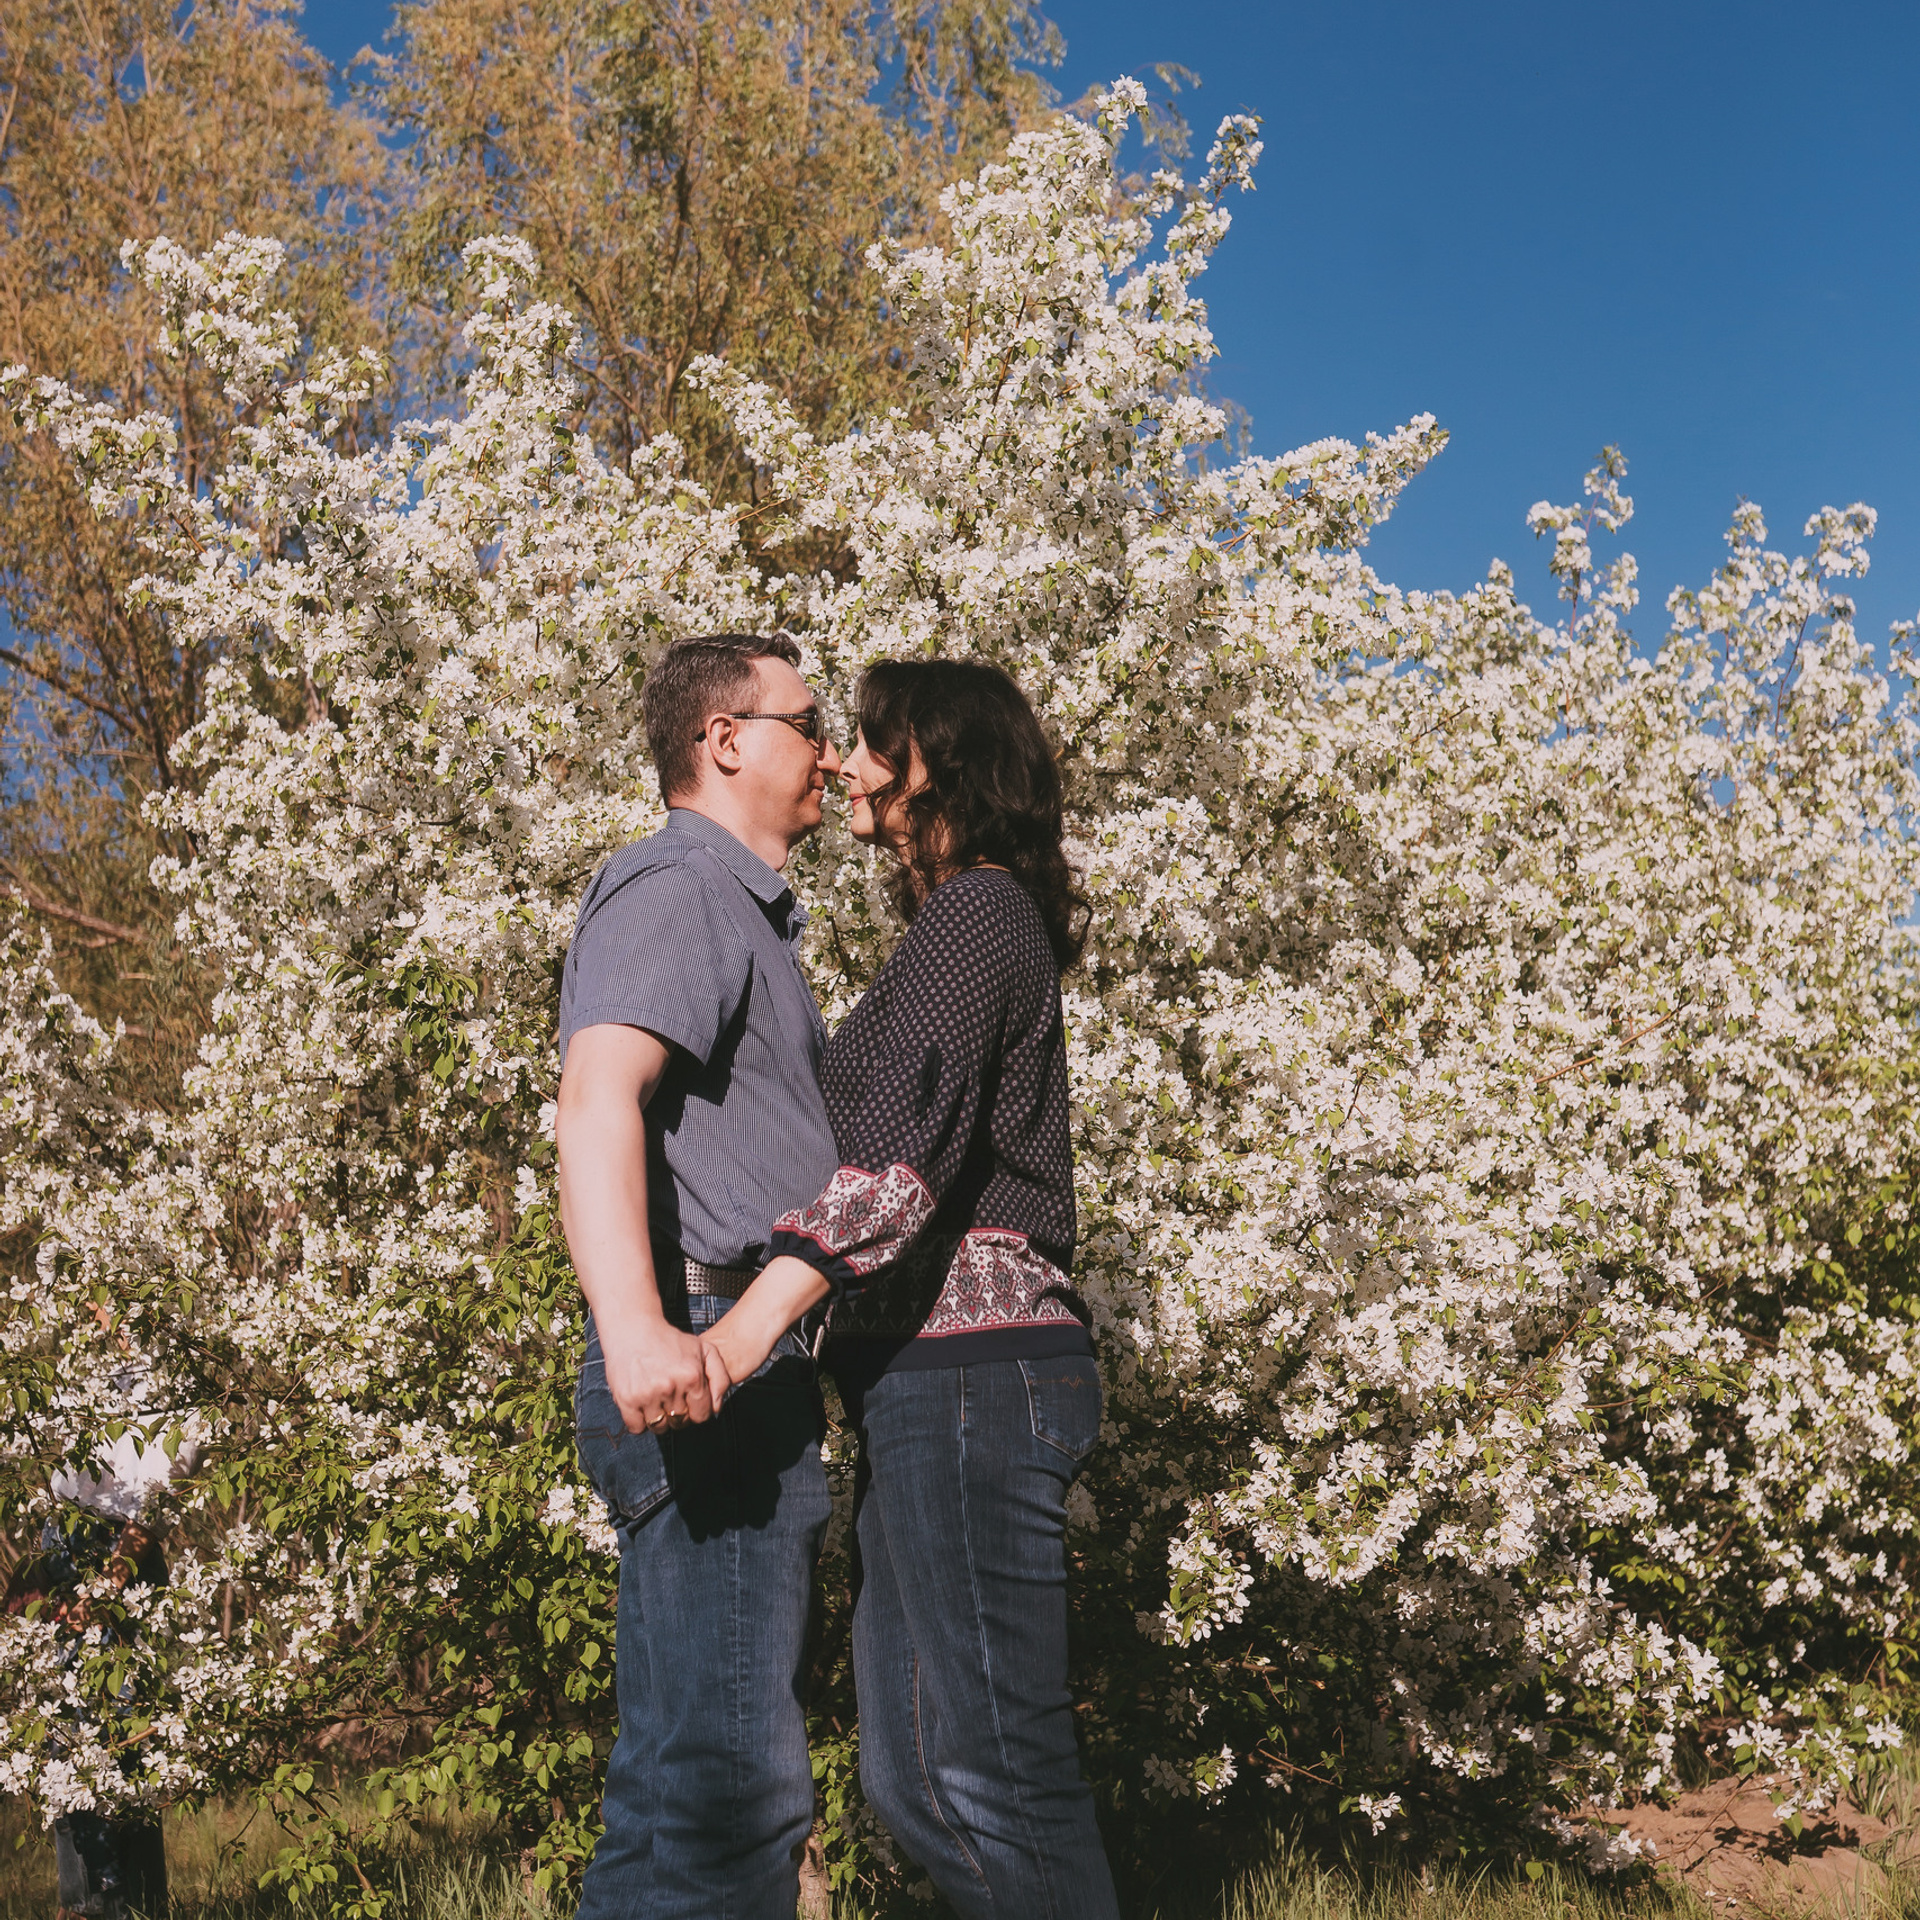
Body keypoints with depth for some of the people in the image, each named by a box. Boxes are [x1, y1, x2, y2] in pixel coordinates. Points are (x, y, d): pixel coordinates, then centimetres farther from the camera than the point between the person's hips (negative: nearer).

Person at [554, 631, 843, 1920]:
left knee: (684, 1775, 13)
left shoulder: (745, 912, 28)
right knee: (730, 1780, -14)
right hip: (706, 1353, -11)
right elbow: (596, 1095, -24)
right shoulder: (677, 886, -6)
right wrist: (633, 1325, -38)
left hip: (747, 1376, 11)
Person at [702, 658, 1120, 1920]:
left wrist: (756, 1319, -31)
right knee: (911, 1773, 11)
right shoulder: (971, 922, 23)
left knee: (995, 1766, -8)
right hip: (932, 1384, 10)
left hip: (971, 1373, -10)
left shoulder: (978, 911, -7)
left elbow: (910, 1136, -21)